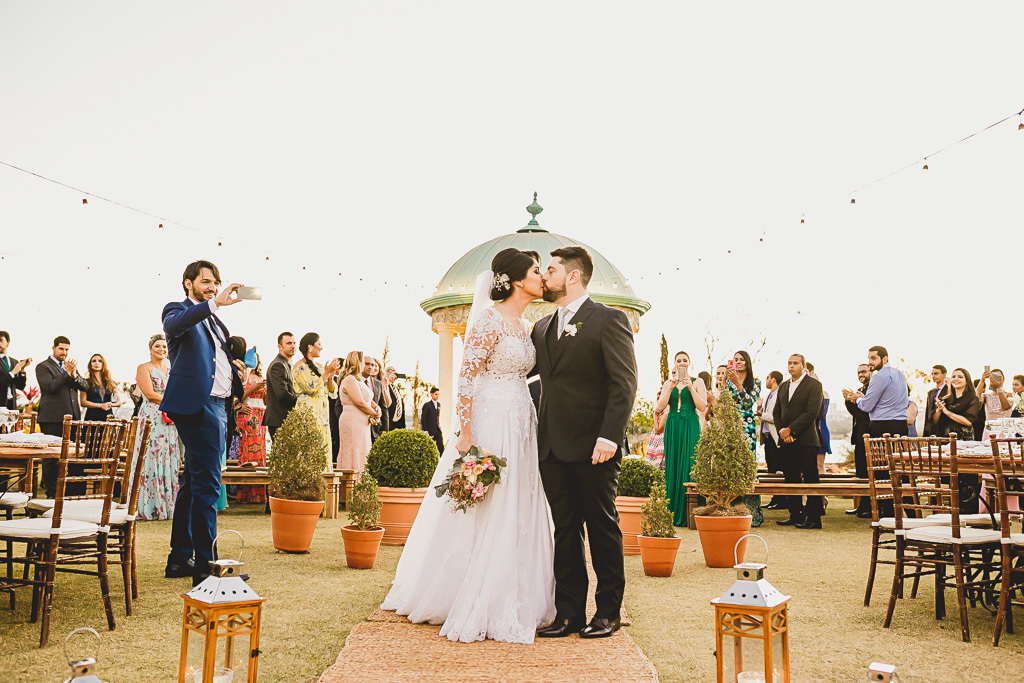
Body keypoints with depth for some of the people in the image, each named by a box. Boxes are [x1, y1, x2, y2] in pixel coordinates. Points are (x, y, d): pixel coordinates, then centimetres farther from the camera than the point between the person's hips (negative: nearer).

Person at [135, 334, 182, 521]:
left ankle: (168, 506, 5)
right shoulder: (144, 368, 3)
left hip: (171, 421, 5)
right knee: (152, 461, -8)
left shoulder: (172, 370, 19)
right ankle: (150, 508, -5)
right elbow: (150, 394, -9)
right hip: (152, 420, -5)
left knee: (170, 462, 2)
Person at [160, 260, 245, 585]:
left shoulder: (214, 320, 24)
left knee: (193, 483, 14)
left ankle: (180, 559, 24)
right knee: (207, 485, -12)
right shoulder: (179, 310, 0)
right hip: (197, 404, -9)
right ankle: (205, 565, -10)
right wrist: (214, 303, -34)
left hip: (218, 407, 9)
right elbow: (174, 324, -25)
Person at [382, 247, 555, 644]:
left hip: (521, 428, 9)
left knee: (517, 516, 12)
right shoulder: (490, 321, -13)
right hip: (489, 425, -9)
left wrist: (532, 429, 15)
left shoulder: (524, 327, 13)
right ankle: (473, 611, 13)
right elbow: (466, 379, -17)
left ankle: (507, 605, 25)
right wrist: (466, 436, -21)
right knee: (484, 515, -1)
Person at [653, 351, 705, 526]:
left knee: (689, 466, -7)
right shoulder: (668, 383, 13)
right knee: (673, 466, 1)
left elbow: (702, 407, -3)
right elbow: (660, 407, 3)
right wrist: (671, 388, -6)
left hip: (690, 427, -3)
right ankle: (672, 513, 6)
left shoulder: (697, 382, 7)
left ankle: (687, 514, -5)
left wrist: (690, 388, -11)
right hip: (673, 426, 3)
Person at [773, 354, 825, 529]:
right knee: (791, 479, 8)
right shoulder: (783, 386, 17)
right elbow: (777, 411, 16)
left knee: (810, 479, -5)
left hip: (806, 440, -6)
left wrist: (790, 429, -14)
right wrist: (781, 431, -2)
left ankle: (814, 518, -1)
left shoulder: (813, 384, -4)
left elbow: (812, 412, -13)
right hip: (787, 441, 6)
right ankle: (796, 515, 16)